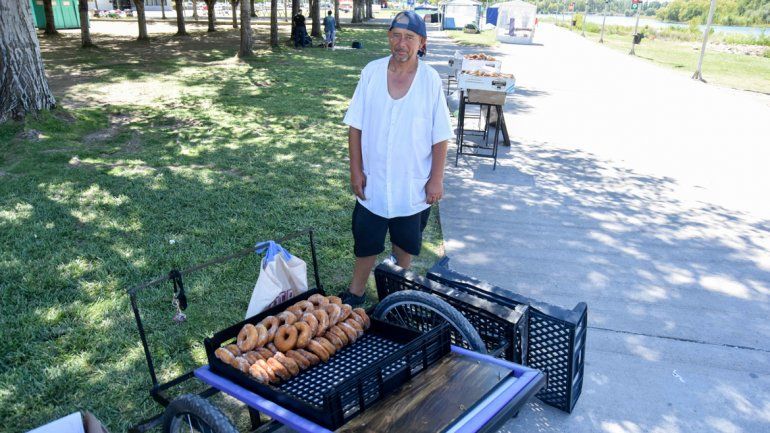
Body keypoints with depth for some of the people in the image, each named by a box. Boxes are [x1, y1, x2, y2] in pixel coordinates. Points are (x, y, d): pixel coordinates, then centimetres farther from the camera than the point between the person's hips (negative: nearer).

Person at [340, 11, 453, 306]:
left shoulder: (430, 79, -11)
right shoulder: (372, 72, -7)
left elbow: (440, 137, -6)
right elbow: (355, 126, -3)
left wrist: (436, 179, -7)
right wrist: (356, 170, -5)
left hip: (414, 185, 0)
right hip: (373, 182, 1)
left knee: (405, 243, 18)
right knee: (366, 242, 12)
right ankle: (355, 294, 30)